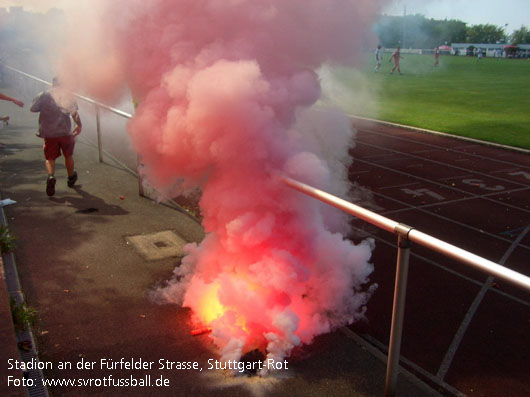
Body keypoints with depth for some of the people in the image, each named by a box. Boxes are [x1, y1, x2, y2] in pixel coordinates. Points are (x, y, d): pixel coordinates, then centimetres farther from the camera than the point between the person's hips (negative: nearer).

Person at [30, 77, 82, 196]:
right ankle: (71, 178, 35)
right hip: (65, 132, 0)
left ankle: (51, 176, -22)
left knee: (50, 158, 7)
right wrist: (79, 125, 2)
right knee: (68, 156, 19)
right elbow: (74, 112, -9)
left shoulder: (43, 95, 1)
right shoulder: (68, 95, -1)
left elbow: (33, 109, 4)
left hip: (48, 133, 0)